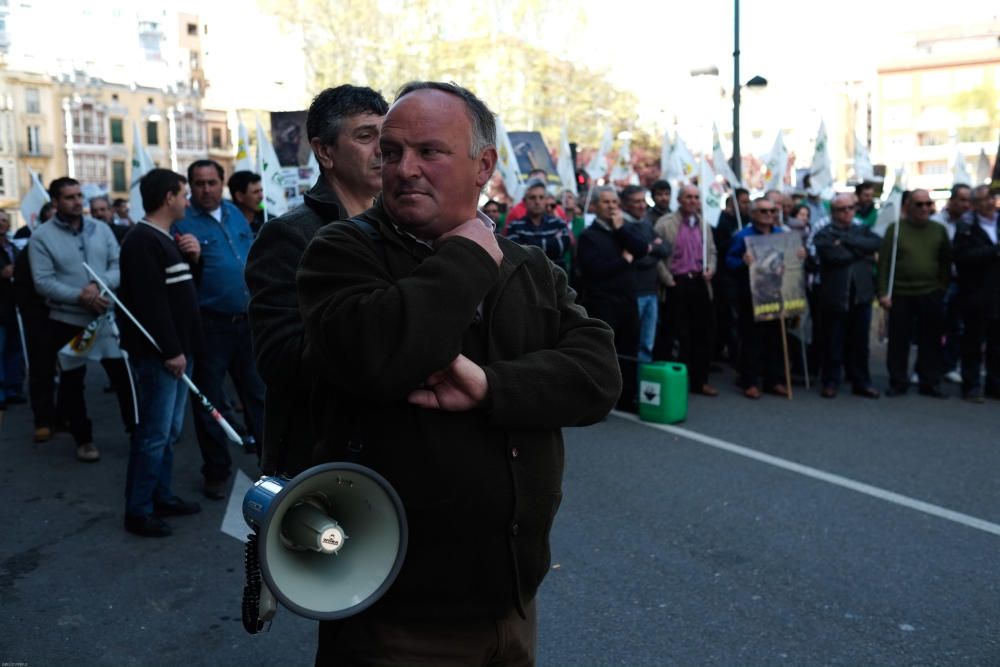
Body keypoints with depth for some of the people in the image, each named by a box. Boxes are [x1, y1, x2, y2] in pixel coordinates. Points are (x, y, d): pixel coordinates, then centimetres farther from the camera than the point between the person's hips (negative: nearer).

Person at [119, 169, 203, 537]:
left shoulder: (165, 239, 18)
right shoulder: (142, 241, -14)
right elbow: (150, 301, -22)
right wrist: (170, 350, -22)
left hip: (175, 350, 10)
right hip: (157, 354, -10)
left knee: (171, 431, 16)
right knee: (154, 434, -5)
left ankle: (161, 496, 27)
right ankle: (138, 511, 5)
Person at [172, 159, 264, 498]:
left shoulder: (234, 213, 10)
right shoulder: (182, 222, -7)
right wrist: (191, 259, -31)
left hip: (248, 321, 5)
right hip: (210, 325, -5)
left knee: (257, 392, 14)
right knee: (209, 401, 5)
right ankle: (216, 471, 18)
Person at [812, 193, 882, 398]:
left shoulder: (863, 230, 14)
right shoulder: (824, 234, 0)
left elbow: (877, 243, -8)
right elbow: (835, 256, -18)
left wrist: (847, 239, -14)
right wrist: (862, 252, -7)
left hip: (861, 293, 4)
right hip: (835, 295, -3)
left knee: (860, 341, 10)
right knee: (834, 342, 4)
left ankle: (861, 382, 20)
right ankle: (830, 382, 15)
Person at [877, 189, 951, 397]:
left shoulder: (939, 230, 8)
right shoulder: (895, 229, 0)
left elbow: (946, 262, 11)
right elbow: (884, 262, -4)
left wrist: (944, 288, 3)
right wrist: (883, 292, -10)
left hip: (931, 295, 2)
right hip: (901, 295, -2)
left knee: (931, 342, 7)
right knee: (899, 341, 4)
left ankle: (930, 383, 16)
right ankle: (898, 382, 14)